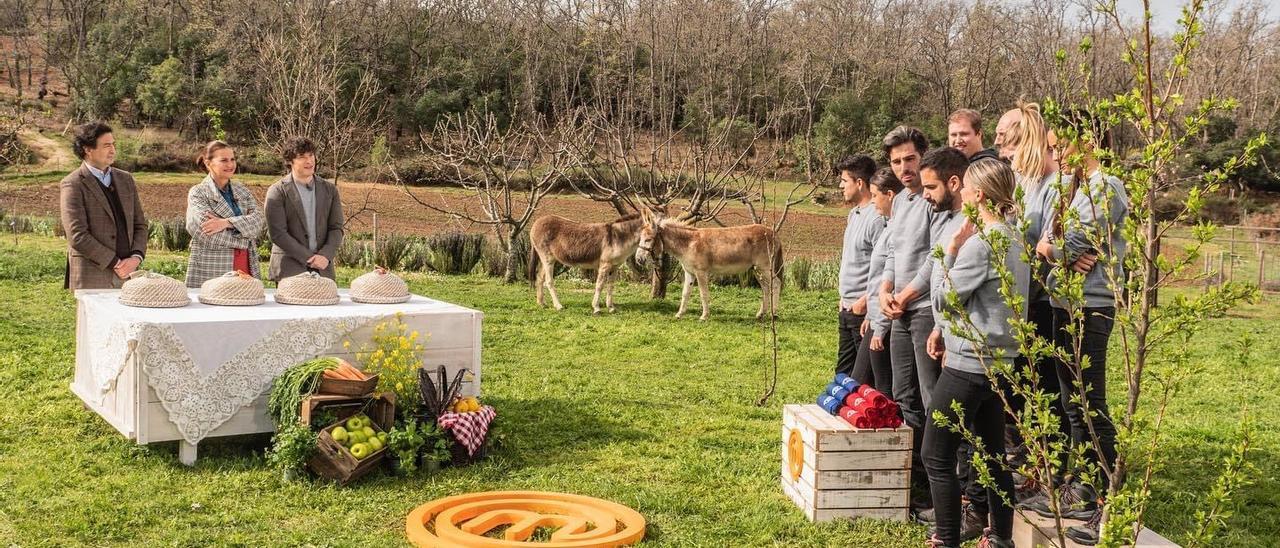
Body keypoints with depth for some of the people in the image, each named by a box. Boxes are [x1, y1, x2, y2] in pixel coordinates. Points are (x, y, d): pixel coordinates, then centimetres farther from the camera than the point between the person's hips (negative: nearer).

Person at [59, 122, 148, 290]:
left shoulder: (126, 179, 16)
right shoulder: (72, 185, -4)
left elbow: (140, 224, 16)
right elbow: (77, 236, -12)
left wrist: (136, 257, -2)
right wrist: (115, 263, -12)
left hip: (127, 276, 5)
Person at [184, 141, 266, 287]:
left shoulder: (241, 190, 13)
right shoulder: (197, 193, -1)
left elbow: (259, 219, -3)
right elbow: (207, 235, -13)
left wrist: (227, 223, -17)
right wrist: (245, 240, -8)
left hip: (245, 270, 4)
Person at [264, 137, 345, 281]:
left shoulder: (330, 190, 10)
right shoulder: (277, 192, -2)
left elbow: (336, 228, 8)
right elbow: (277, 233, -8)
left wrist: (325, 255, -10)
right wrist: (309, 258, -12)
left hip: (323, 269, 3)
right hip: (289, 269, -3)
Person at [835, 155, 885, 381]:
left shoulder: (877, 218, -17)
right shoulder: (854, 213, 15)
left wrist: (864, 301, -21)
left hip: (865, 310, -10)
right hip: (848, 309, 10)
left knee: (863, 380, -5)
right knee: (843, 373, 17)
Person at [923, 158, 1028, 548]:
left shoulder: (980, 243, -18)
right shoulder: (1013, 238, 10)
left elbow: (943, 300, -11)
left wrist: (951, 250, -5)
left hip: (969, 364, -9)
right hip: (999, 359, 9)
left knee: (937, 456, -1)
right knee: (993, 454, 15)